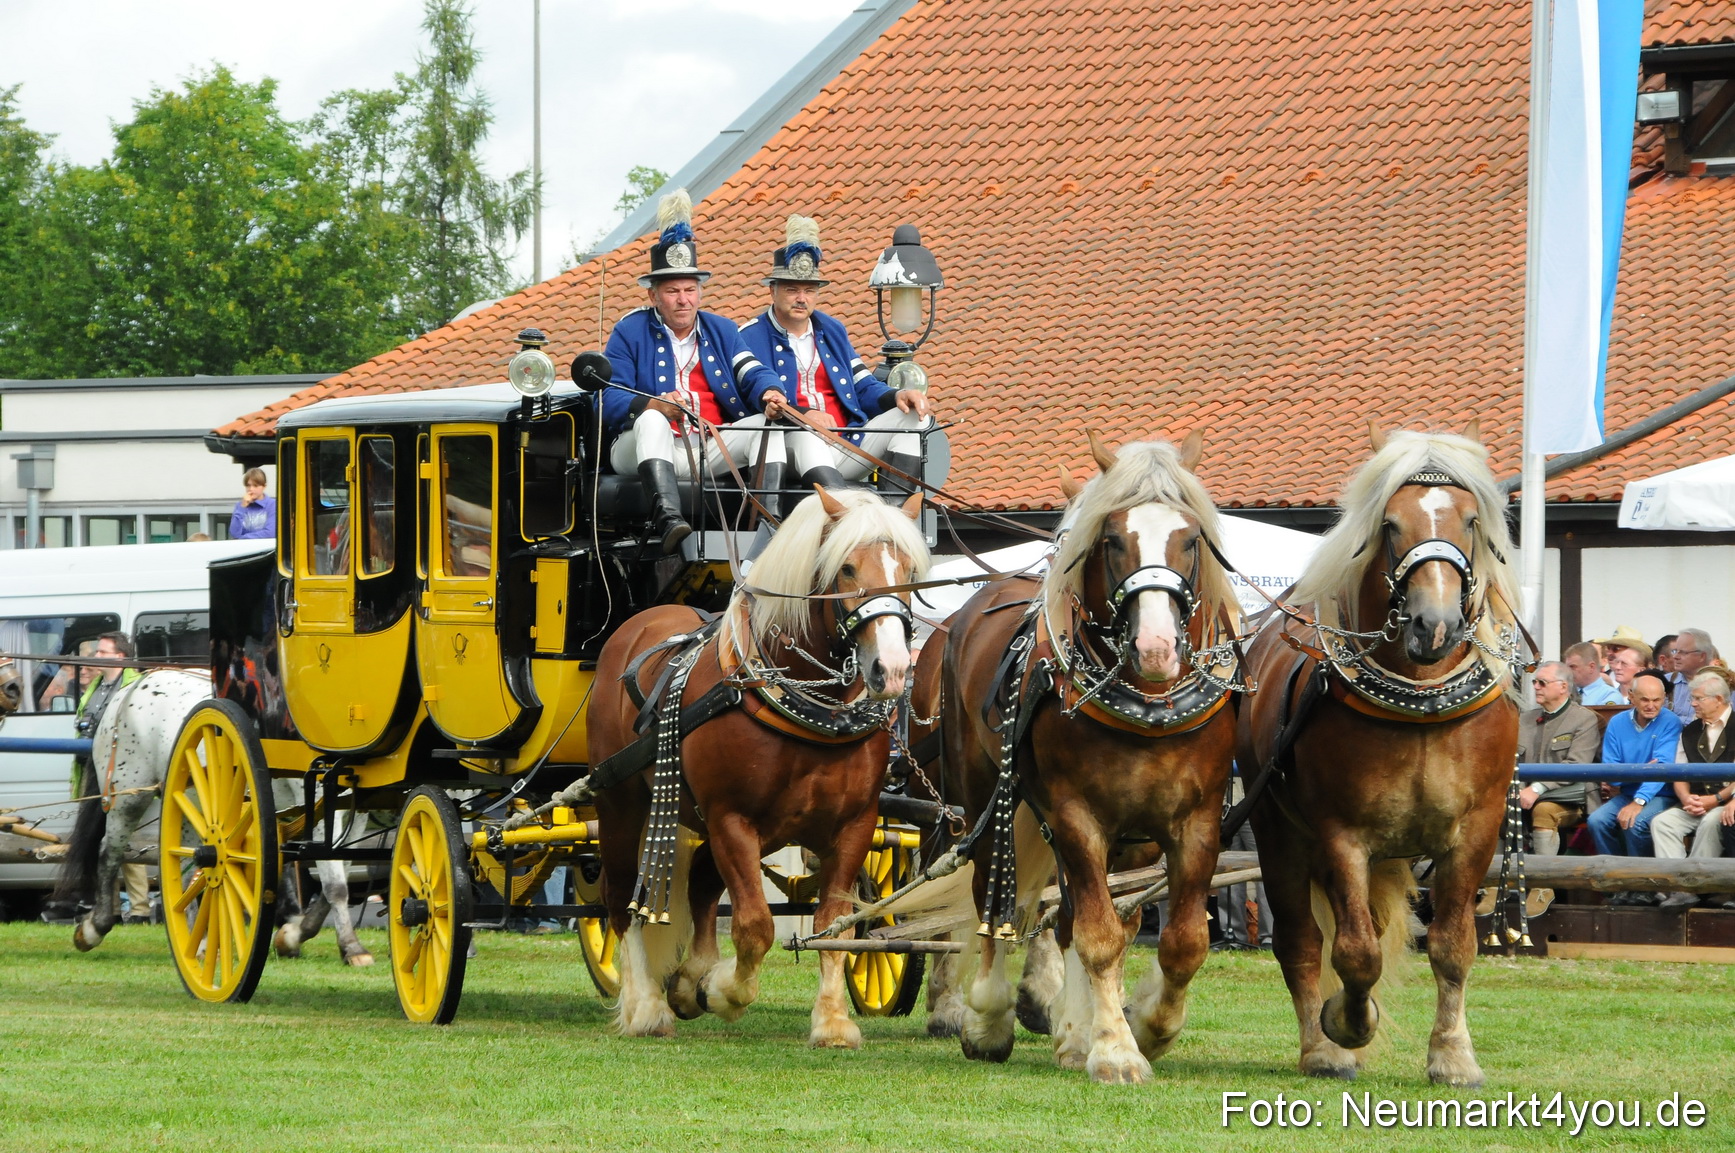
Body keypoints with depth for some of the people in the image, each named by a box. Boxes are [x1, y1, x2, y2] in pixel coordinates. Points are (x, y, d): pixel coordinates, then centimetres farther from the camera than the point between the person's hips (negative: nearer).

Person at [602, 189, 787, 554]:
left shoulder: (722, 331, 19)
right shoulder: (630, 332, 6)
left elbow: (752, 374, 4)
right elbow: (610, 399, -6)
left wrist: (769, 393, -22)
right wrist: (653, 405, -27)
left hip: (711, 451, 4)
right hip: (651, 452, -4)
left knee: (767, 422, -17)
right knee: (652, 419, -35)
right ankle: (668, 519, -58)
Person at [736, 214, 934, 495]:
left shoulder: (831, 330, 21)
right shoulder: (751, 336, 3)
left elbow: (864, 388, 20)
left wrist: (897, 397, -3)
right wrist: (802, 414, -27)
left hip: (848, 447, 6)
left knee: (913, 415, -9)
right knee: (804, 433, -39)